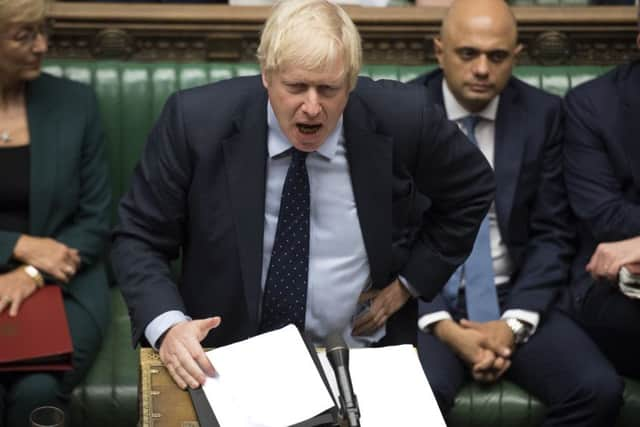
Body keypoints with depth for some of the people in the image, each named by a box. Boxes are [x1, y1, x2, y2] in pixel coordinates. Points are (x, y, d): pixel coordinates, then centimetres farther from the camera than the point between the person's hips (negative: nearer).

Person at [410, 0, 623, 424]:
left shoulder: (543, 114, 1)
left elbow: (552, 235, 1)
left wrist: (514, 323, -13)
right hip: (424, 300, -2)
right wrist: (443, 326, -16)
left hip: (513, 298, 3)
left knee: (599, 390, -21)